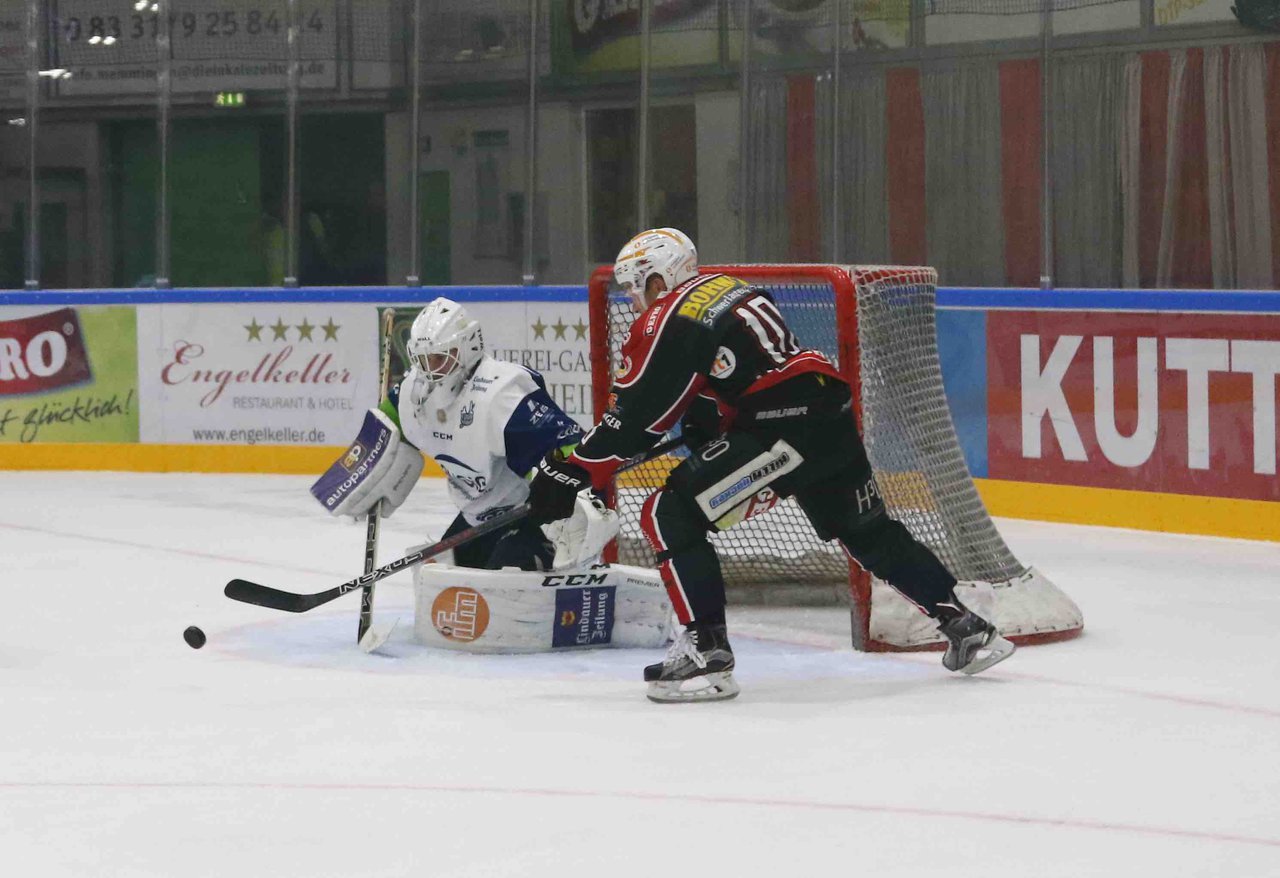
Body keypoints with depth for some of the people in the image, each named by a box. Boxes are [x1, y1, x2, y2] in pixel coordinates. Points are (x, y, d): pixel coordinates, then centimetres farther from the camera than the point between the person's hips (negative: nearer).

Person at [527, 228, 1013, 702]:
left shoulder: (665, 322, -4)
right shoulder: (727, 287, 21)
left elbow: (631, 416, -4)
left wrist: (568, 472, 1)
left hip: (784, 429, -9)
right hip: (831, 413, 9)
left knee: (670, 516, -6)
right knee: (870, 534, 25)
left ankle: (707, 651, -11)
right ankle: (965, 627, 30)